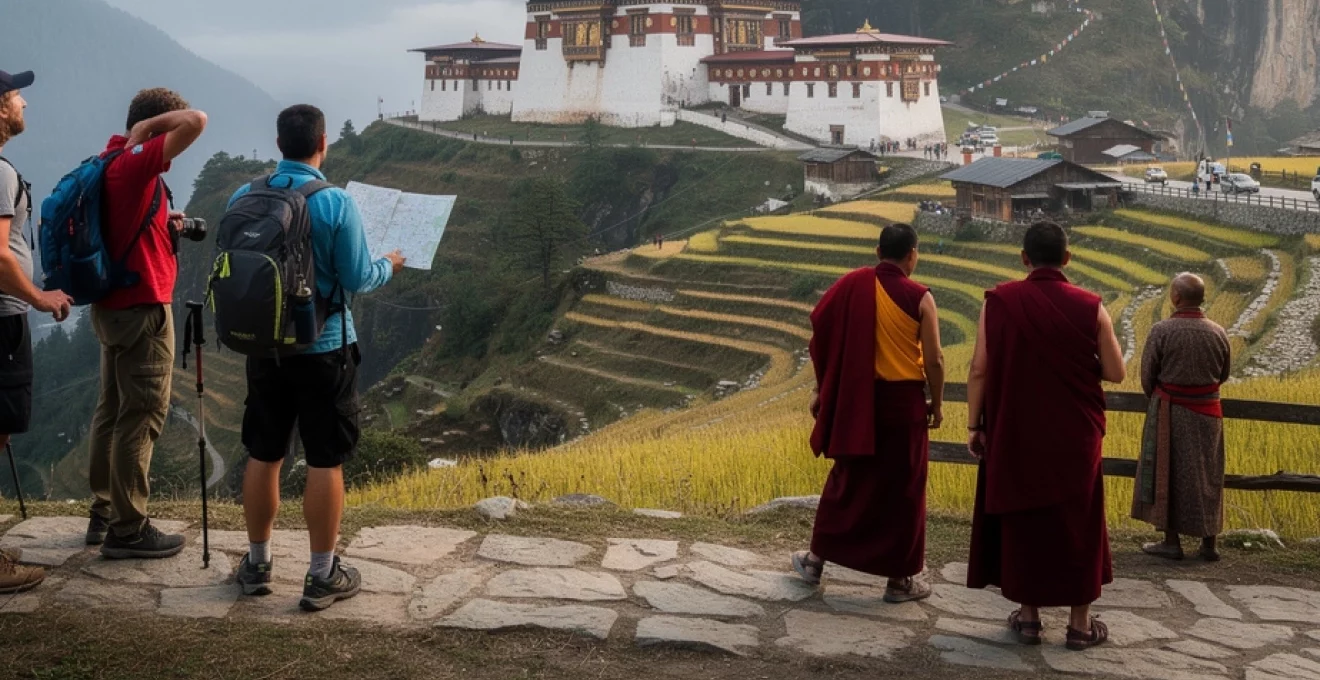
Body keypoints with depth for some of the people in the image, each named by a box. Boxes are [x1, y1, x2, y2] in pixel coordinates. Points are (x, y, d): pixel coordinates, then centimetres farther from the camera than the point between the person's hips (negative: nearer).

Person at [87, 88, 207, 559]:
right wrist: (151, 124, -15)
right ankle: (128, 530, 3)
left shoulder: (114, 161, 10)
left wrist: (161, 220, 12)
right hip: (141, 308, -10)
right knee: (141, 417, -3)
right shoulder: (134, 164, -18)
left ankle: (103, 515, 24)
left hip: (113, 305, 10)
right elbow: (196, 122, -30)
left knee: (112, 411, 15)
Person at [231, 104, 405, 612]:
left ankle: (257, 565, 27)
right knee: (325, 462, 5)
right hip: (322, 348, -4)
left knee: (263, 456, 15)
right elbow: (357, 279, -12)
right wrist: (388, 267, 9)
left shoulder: (244, 199, -3)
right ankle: (322, 577, 13)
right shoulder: (336, 203, -16)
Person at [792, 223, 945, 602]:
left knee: (847, 479, 18)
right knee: (902, 487, 8)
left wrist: (821, 390, 10)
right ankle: (901, 578, 16)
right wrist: (937, 403, 4)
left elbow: (821, 339, -1)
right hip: (903, 401, -3)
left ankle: (816, 559, 25)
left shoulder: (852, 284, -2)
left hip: (857, 400, 3)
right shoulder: (919, 297, -10)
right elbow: (934, 359, -10)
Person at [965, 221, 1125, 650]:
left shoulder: (999, 301, -9)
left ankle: (1028, 616, 19)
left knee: (1021, 518, 13)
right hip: (1075, 437, 0)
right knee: (1076, 522, 12)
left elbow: (979, 369, -8)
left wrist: (974, 426, 0)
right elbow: (1115, 373, -4)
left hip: (1015, 434, 0)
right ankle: (1080, 623, 17)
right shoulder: (1089, 307, -9)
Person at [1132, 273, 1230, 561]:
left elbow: (1147, 375, -7)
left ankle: (1171, 541, 11)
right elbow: (1223, 375, 9)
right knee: (1206, 477, 12)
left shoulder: (1162, 331, -16)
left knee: (1167, 475, 9)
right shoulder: (1218, 333, -5)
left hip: (1170, 412, -3)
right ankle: (1209, 544, 17)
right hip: (1207, 412, 3)